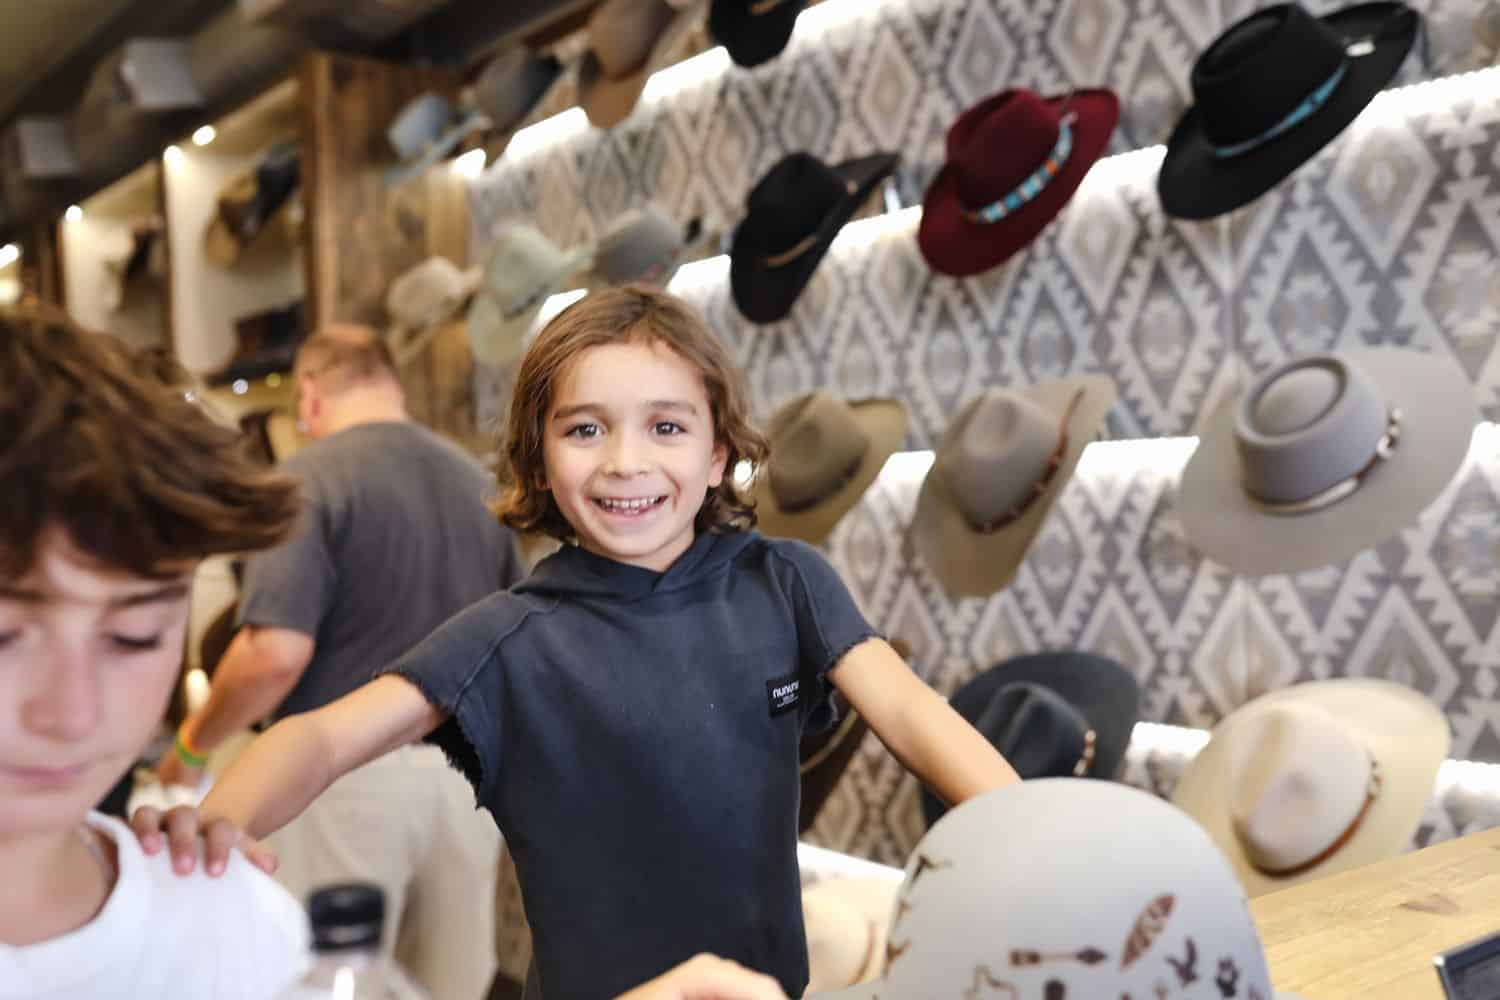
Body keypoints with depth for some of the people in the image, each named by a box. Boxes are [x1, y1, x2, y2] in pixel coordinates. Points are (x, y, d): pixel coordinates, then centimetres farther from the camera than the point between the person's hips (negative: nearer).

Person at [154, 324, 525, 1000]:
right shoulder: (478, 481, 8)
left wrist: (191, 745, -4)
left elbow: (278, 651, -20)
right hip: (467, 770, 6)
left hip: (351, 773, -5)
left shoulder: (310, 478, -11)